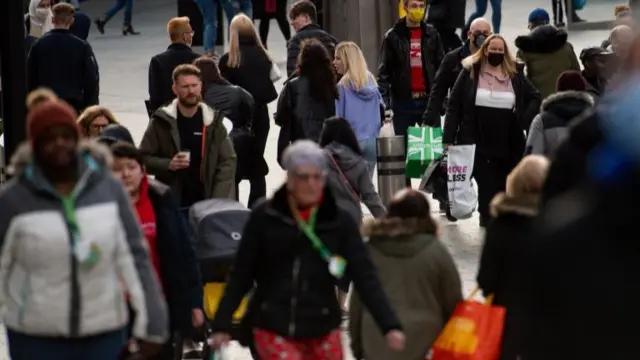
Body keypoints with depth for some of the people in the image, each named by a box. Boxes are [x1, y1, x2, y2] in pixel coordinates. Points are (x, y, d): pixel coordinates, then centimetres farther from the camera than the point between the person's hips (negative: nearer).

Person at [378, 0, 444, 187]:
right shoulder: (393, 36, 2)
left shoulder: (432, 34, 7)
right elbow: (384, 71, -1)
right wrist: (384, 100, -11)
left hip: (428, 100, 1)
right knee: (404, 150, 5)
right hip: (403, 101, -1)